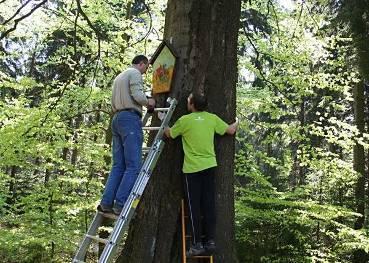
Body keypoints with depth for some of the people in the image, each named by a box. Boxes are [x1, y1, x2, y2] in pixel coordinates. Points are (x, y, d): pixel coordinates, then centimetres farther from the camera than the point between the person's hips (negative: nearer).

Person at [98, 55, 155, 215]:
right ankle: (120, 205, -16)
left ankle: (106, 203, -1)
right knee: (133, 166, -10)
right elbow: (138, 95, -14)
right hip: (130, 118, -9)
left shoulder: (119, 77, 29)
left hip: (117, 118, 9)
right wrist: (148, 102, 7)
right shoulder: (135, 73, 1)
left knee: (118, 166, 6)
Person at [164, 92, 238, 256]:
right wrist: (236, 123, 35)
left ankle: (197, 244, 1)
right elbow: (231, 130, 13)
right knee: (209, 204, 8)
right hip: (209, 166, 4)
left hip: (192, 168, -4)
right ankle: (210, 241, 11)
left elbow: (169, 134, 8)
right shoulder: (212, 118, 2)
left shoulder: (184, 120, -7)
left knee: (194, 207, 1)